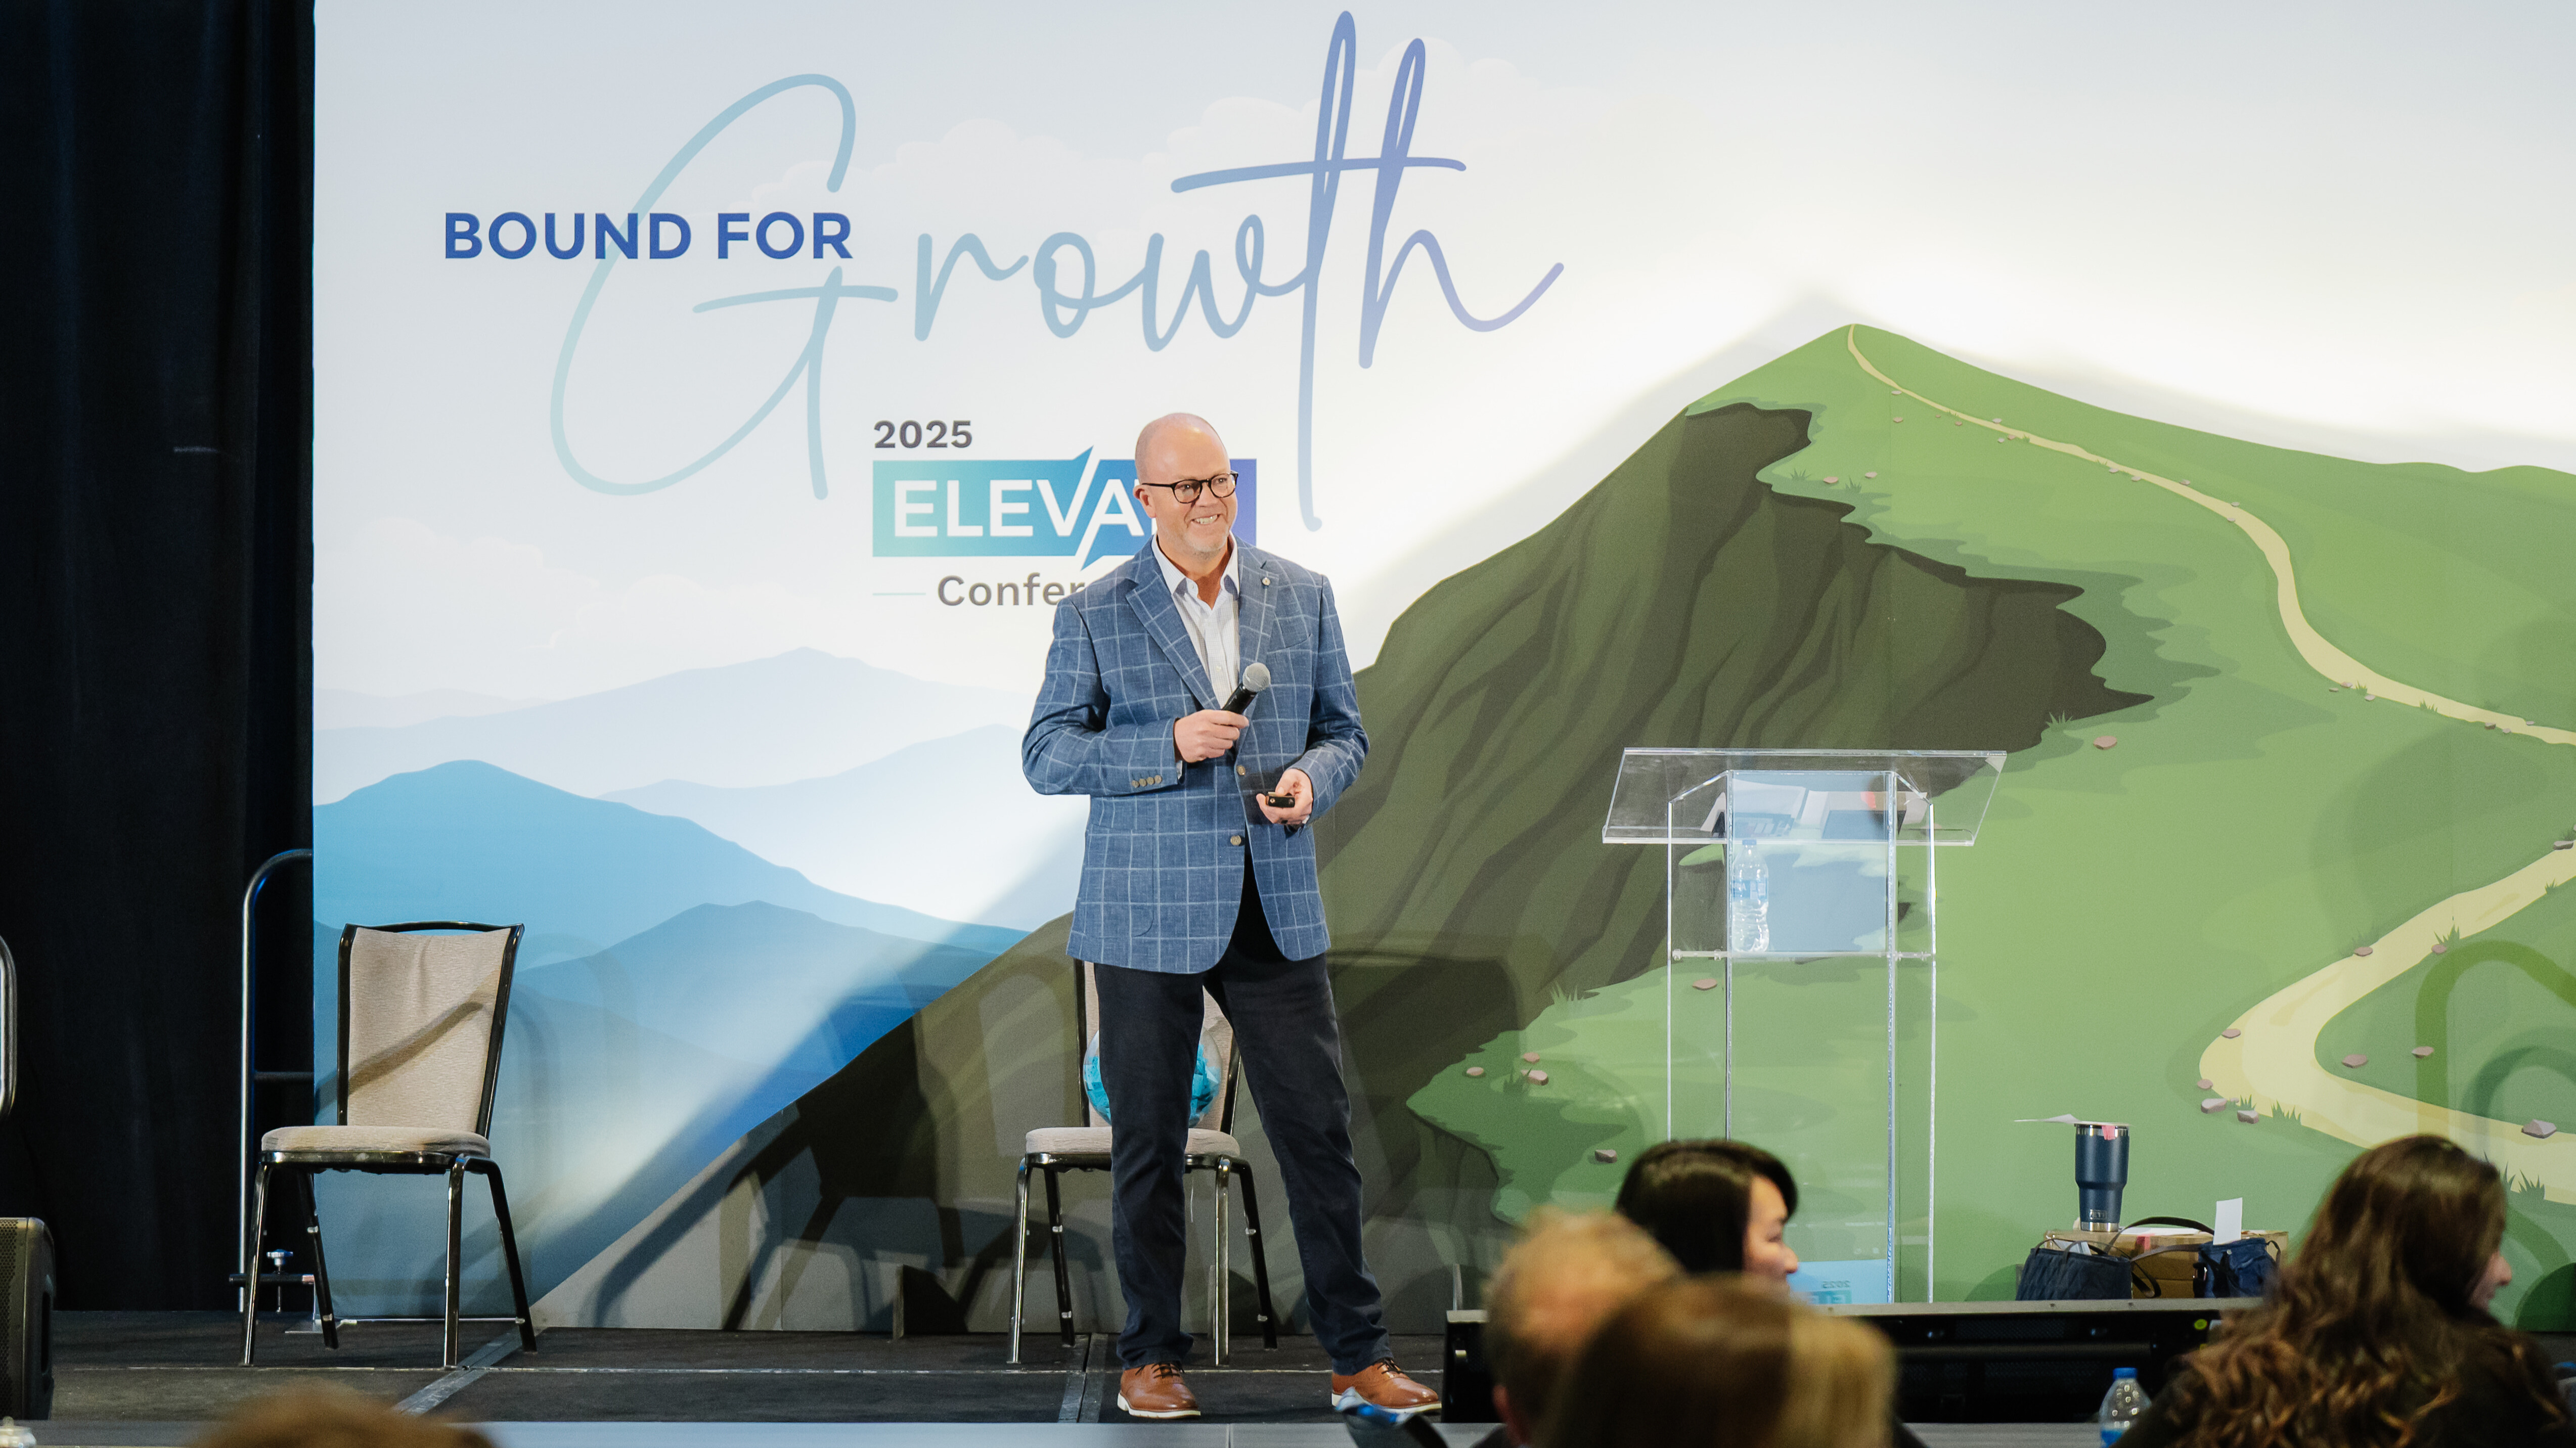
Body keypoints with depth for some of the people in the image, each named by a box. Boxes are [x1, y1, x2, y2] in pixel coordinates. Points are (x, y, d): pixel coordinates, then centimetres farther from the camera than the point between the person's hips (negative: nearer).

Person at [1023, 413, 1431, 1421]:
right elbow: (1046, 755, -2)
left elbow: (1344, 729, 13)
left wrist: (1311, 779, -9)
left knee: (1320, 1130, 1)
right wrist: (1168, 747, -16)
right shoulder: (1095, 615, -1)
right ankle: (1150, 1357, 16)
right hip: (1148, 914, -2)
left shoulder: (1303, 598, 8)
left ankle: (1358, 1356, 9)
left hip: (1276, 909, 2)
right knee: (1147, 1141, 4)